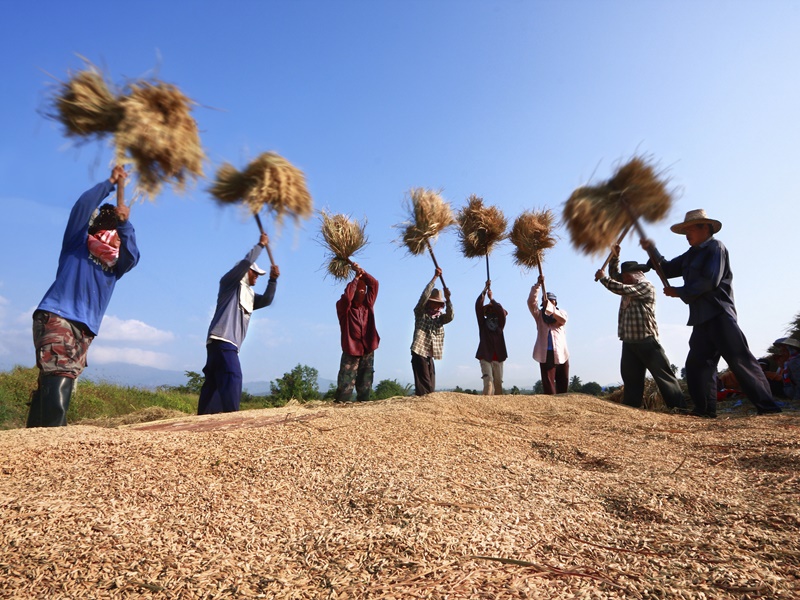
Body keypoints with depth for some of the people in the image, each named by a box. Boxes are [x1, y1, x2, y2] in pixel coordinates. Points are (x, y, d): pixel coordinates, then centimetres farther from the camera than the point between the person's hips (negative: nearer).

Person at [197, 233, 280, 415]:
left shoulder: (249, 295, 26)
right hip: (221, 340, -9)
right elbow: (246, 261, -7)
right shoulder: (230, 284, 4)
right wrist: (261, 244, 4)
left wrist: (273, 280, 2)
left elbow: (266, 300, 13)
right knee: (232, 378, -19)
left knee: (214, 383, 5)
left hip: (229, 344, 9)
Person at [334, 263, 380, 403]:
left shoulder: (368, 304, 10)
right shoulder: (344, 307, -2)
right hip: (351, 350, -4)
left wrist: (362, 272, -5)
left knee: (365, 387, 10)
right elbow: (346, 296, -23)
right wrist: (356, 278, -14)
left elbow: (374, 284, 5)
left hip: (368, 350, 5)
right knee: (345, 386, -8)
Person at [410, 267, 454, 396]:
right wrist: (435, 277, -15)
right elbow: (424, 296, -14)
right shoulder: (420, 312, 1)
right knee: (424, 386, -11)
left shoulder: (440, 317, 13)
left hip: (430, 355, 6)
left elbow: (450, 316, -8)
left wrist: (448, 299, -22)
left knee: (430, 387, 7)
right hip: (419, 352, -6)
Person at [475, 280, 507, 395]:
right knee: (488, 381, -16)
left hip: (498, 357, 3)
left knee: (498, 382, 4)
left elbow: (502, 311, -5)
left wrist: (492, 299, 1)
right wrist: (485, 289, -2)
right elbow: (478, 305, -2)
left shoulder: (500, 323, 14)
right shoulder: (482, 322, 10)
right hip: (485, 356, -3)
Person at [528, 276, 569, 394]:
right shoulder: (539, 314, 13)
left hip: (561, 353, 1)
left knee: (563, 383, 4)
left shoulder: (561, 312, 14)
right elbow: (531, 301, -5)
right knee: (548, 382, -6)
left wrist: (550, 307, -24)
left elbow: (563, 320, -11)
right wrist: (538, 284, -13)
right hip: (546, 353, -1)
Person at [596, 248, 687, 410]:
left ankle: (678, 407, -5)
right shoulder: (629, 287, 19)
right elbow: (614, 276, 24)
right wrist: (615, 257, 11)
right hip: (629, 341, 8)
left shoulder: (646, 286, -7)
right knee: (631, 378, 7)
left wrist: (602, 278, -9)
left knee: (663, 375, -6)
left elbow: (621, 289, -19)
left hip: (646, 340, -8)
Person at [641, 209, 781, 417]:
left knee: (739, 359, -11)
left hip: (719, 314, -8)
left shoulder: (716, 247, -4)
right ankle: (705, 409, 8)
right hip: (701, 318, 9)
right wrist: (652, 250, 6)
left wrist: (680, 292, -7)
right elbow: (667, 270, 19)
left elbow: (710, 281, -15)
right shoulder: (691, 254, 21)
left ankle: (767, 406, -7)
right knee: (697, 362, 4)